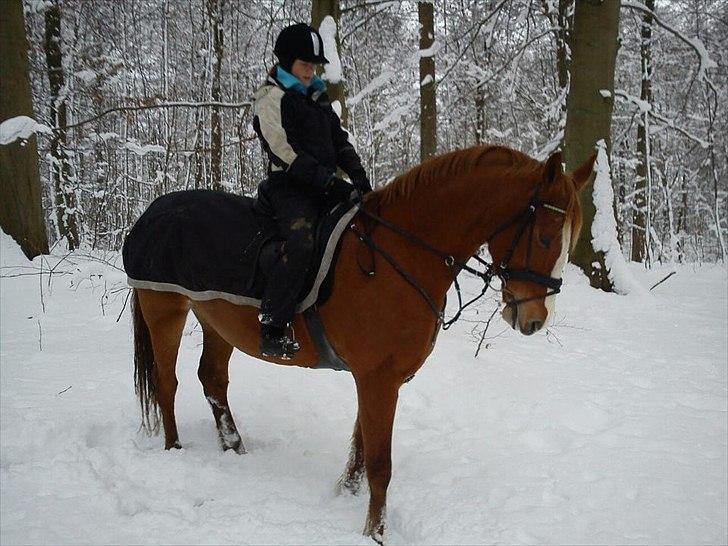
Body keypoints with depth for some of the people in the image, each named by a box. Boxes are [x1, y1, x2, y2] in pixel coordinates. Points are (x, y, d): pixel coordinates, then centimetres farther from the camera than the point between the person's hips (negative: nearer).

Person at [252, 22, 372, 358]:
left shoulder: (317, 95, 20)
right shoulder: (272, 97, -4)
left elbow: (339, 139, 20)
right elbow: (286, 153, -15)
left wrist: (357, 174, 1)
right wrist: (330, 182, -21)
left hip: (327, 187, 8)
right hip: (290, 188, -8)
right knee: (300, 243, -33)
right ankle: (273, 328, -31)